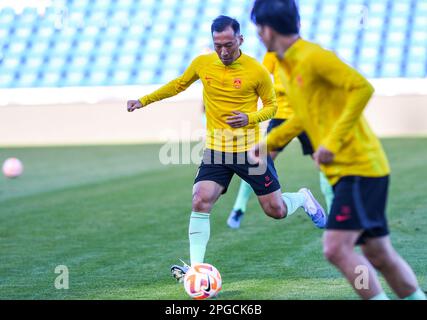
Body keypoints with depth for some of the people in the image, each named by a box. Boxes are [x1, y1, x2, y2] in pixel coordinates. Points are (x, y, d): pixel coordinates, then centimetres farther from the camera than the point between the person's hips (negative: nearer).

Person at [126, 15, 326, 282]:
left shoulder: (257, 71, -11)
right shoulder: (202, 63, -1)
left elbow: (272, 105, 1)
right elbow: (179, 85, 17)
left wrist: (250, 118, -19)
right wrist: (144, 101, 16)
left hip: (250, 149, -2)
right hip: (216, 150, 2)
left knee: (276, 211, 5)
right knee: (200, 203, -17)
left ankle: (303, 199, 40)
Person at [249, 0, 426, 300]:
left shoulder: (314, 57, -14)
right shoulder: (288, 67, 14)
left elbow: (363, 88, -22)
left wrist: (333, 141, -25)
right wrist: (268, 142, 22)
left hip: (359, 167, -9)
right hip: (344, 171, 9)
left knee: (336, 247, -17)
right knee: (379, 255, 10)